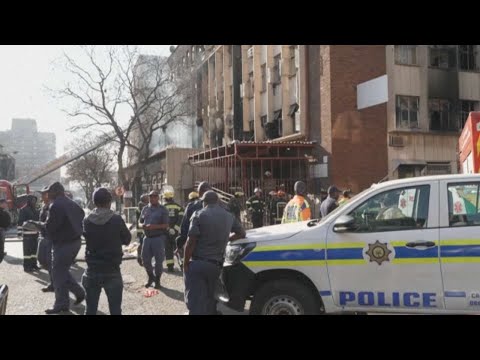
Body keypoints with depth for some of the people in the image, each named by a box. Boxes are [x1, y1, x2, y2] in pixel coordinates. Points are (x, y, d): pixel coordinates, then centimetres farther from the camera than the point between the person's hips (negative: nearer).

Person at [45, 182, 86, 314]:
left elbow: (50, 227, -18)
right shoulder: (73, 204, 12)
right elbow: (82, 218, 14)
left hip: (63, 244, -9)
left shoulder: (56, 205, -16)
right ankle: (79, 292, 20)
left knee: (58, 274, 2)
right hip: (75, 241, 9)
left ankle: (61, 304, 7)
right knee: (63, 271, 21)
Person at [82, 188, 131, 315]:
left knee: (90, 309, 12)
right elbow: (127, 240, 1)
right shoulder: (117, 220, -11)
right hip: (112, 271, -3)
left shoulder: (87, 221, -4)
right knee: (115, 309, 4)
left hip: (92, 271, 3)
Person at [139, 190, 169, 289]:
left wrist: (154, 226, -22)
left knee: (159, 260, 2)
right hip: (147, 237, 4)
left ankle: (157, 280, 17)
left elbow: (166, 225, -8)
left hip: (158, 238, -4)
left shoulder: (162, 210, -3)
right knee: (145, 259, 7)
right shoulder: (145, 209, 12)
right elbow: (141, 222, 18)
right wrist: (143, 226, -6)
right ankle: (150, 277, 27)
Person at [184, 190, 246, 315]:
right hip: (216, 264, 5)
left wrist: (185, 263, -4)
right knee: (211, 299, 19)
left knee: (195, 300, -3)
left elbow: (191, 242, -11)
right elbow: (241, 233, 23)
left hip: (197, 263, -4)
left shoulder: (199, 215, -7)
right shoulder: (229, 216, 9)